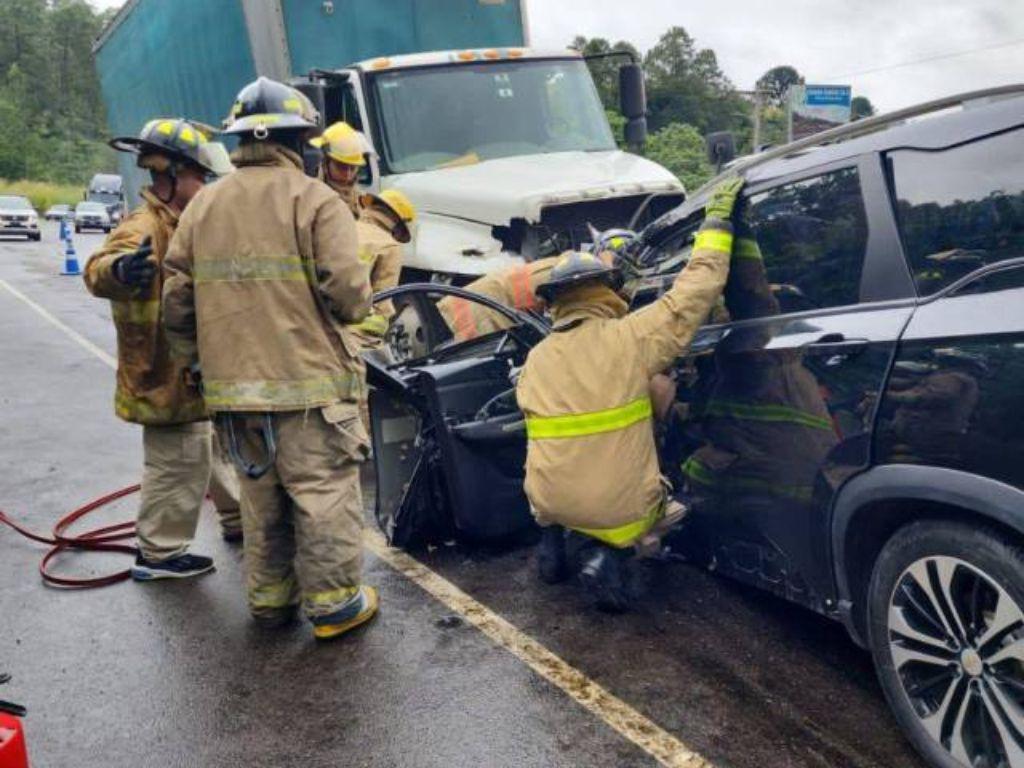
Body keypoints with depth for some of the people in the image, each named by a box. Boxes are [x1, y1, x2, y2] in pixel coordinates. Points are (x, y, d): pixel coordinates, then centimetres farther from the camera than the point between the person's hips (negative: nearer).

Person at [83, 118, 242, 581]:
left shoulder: (177, 223, 12)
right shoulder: (144, 226, -20)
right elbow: (97, 269, -39)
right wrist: (118, 270, -62)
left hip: (192, 368, 10)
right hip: (165, 375, -10)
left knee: (217, 448, 22)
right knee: (181, 463, -2)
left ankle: (238, 518, 39)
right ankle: (159, 554, 12)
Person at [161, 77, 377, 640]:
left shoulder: (203, 205, 9)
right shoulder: (314, 200, -8)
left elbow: (177, 301, 8)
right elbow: (348, 295, -15)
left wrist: (202, 360, 20)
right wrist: (358, 303, 7)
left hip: (233, 385, 6)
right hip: (308, 383, -6)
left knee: (262, 495, 19)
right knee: (324, 496, 5)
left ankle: (269, 598, 30)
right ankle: (334, 604, 14)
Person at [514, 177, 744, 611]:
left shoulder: (535, 360, 1)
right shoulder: (630, 338, -13)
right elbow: (696, 290, -8)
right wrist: (717, 221, 5)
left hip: (550, 503, 5)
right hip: (619, 509, -5)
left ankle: (552, 544, 26)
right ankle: (607, 556, 3)